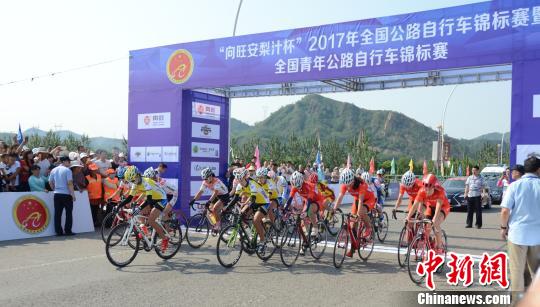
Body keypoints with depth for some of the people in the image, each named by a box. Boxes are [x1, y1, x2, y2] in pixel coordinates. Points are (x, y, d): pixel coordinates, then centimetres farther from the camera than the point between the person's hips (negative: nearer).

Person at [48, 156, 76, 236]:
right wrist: (73, 194, -11)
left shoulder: (53, 170, 10)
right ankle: (68, 231, 1)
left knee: (57, 213, 6)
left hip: (57, 194, 5)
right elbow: (70, 183, -15)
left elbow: (50, 182, 14)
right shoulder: (67, 170, -8)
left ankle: (59, 231, 6)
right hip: (66, 194, -5)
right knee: (69, 213, 3)